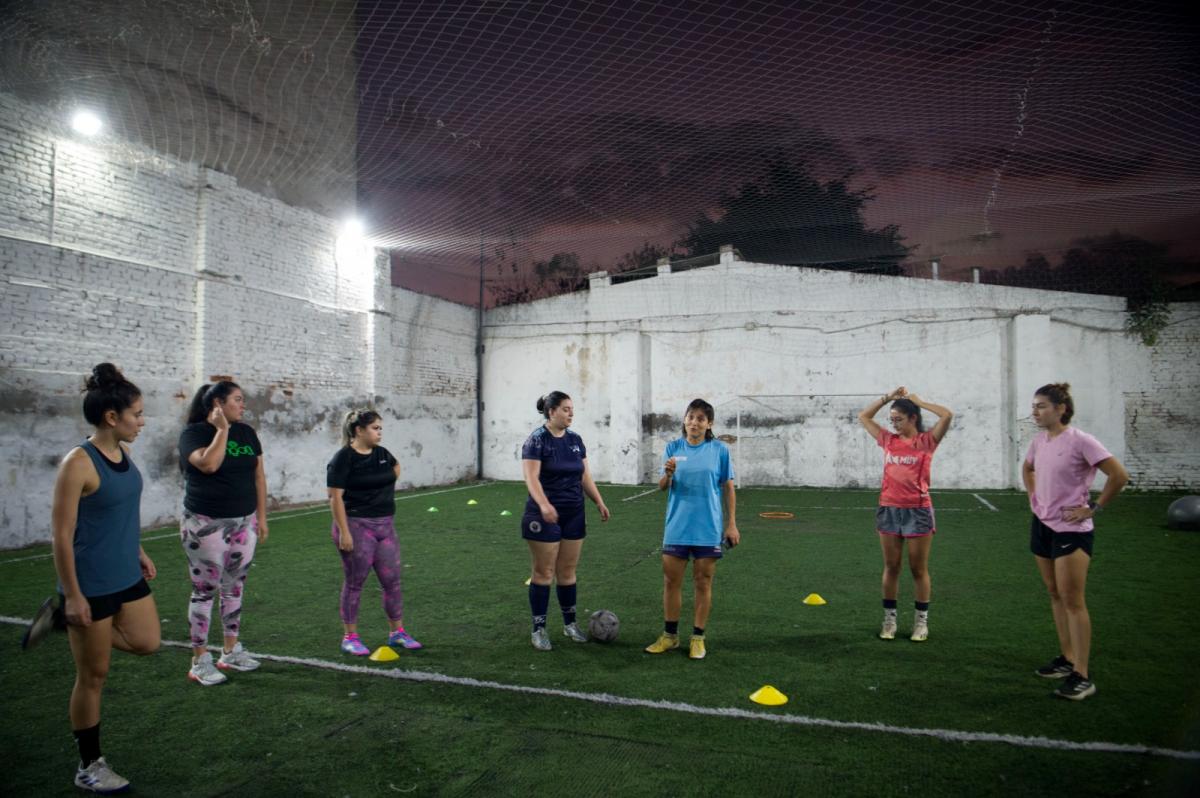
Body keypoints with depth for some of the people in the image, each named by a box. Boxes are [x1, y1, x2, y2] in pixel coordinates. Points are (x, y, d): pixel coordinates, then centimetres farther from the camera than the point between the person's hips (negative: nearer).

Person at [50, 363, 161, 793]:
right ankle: (89, 767, 24)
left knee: (147, 643, 13)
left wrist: (138, 552, 19)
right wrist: (73, 596, -17)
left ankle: (67, 623, 29)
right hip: (92, 586, -7)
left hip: (127, 578, 8)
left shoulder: (122, 453, 2)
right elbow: (62, 536, -19)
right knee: (93, 676, 6)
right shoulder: (78, 463, -21)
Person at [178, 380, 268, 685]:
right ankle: (200, 661, 12)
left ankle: (231, 651, 25)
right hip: (207, 525, -5)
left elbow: (258, 475, 11)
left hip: (244, 523, 6)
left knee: (235, 588, 13)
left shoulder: (246, 432, 8)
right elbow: (208, 464, -27)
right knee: (205, 591, 1)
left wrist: (261, 516, 8)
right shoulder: (193, 433, -8)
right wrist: (221, 429, -18)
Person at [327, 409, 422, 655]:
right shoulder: (344, 458, -12)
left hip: (385, 526, 6)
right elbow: (335, 497, -15)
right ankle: (350, 637, 17)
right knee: (355, 582, 4)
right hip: (357, 526, -6)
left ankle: (397, 632, 20)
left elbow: (396, 468, 31)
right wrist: (343, 531, -20)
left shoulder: (382, 454, 8)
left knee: (392, 580, 8)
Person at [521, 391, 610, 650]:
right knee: (543, 572, 2)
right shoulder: (537, 440, -11)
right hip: (545, 517, -5)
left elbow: (585, 476, 13)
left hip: (574, 515, 6)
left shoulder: (575, 440, 9)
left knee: (568, 571, 12)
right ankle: (539, 629, 12)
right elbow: (531, 477, -20)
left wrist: (599, 502, 4)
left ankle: (570, 623, 25)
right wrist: (543, 504, -35)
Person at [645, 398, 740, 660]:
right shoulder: (673, 447, 1)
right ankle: (670, 635, 23)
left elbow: (728, 488, 3)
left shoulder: (719, 450, -3)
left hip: (708, 528, -1)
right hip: (676, 527, 2)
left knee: (703, 582, 7)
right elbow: (662, 487, -2)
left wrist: (731, 524, -1)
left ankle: (698, 638, 20)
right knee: (671, 580, 8)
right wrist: (668, 474, -24)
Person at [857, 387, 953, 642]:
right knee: (891, 568, 10)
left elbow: (947, 415, -17)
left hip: (917, 511, -3)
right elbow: (863, 417, 16)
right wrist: (887, 398, 9)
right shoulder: (889, 440, 8)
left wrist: (918, 401, -6)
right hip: (889, 510, 4)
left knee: (919, 570, 8)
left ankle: (921, 621, 19)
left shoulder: (926, 441, -3)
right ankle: (889, 619, 19)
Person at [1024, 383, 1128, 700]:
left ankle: (1082, 676, 2)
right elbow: (1027, 467, 26)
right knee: (1055, 596, 15)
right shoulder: (1039, 440, 6)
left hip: (1071, 530, -8)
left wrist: (1094, 507, -14)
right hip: (1042, 525, 8)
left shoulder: (1080, 441, -17)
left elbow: (1119, 475, -18)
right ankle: (1067, 659, 29)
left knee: (1072, 601, -5)